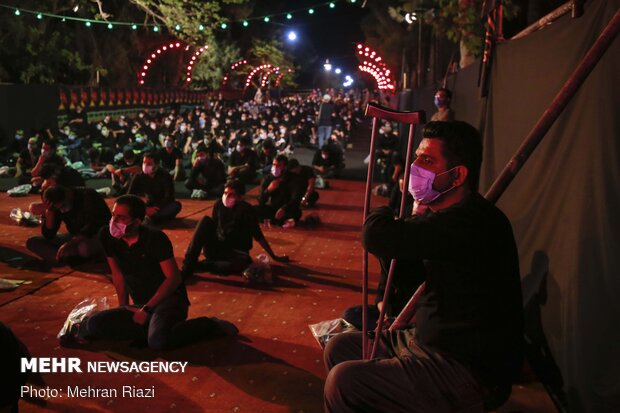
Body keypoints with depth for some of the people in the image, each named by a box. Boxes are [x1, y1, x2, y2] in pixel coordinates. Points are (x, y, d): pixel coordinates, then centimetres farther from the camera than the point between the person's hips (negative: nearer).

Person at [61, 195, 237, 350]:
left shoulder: (155, 238, -17)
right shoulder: (107, 236, -4)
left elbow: (174, 278, -16)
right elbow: (118, 275, 9)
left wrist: (146, 309, -18)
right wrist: (124, 308, 8)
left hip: (169, 299, -4)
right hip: (141, 305, 4)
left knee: (157, 341, -34)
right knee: (94, 325, -17)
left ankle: (210, 325, -13)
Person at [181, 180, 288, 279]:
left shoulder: (246, 210, -13)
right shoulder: (219, 204, -2)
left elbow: (258, 235, -7)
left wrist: (274, 257, -3)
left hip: (237, 253, -4)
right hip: (217, 249, 4)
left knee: (240, 265, -41)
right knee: (206, 220, -22)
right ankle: (188, 266, -25)